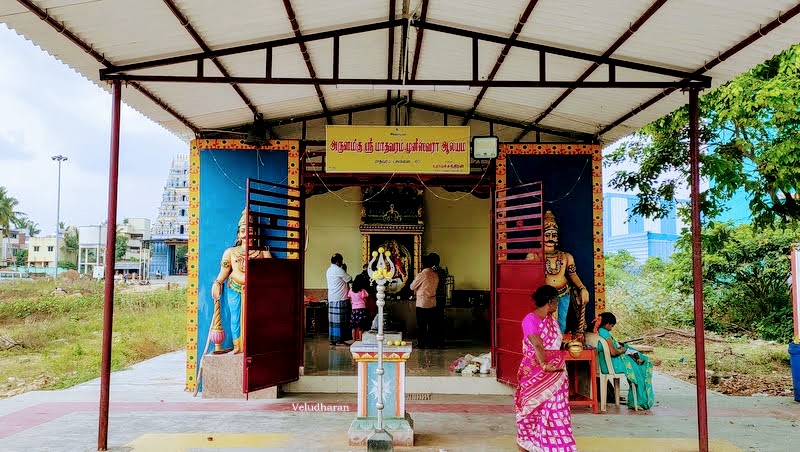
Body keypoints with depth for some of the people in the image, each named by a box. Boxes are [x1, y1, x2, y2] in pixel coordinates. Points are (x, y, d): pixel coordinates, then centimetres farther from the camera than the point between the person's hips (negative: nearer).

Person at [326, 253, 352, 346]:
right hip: (340, 299, -9)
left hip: (331, 299, 9)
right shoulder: (338, 270, -12)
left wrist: (343, 271, 15)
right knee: (340, 320, -5)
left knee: (333, 320, 10)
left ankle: (332, 339, 13)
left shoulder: (329, 270, 16)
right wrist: (345, 271, 7)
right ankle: (339, 340, -5)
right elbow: (349, 279, -6)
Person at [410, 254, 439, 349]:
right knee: (431, 324, 12)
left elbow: (412, 287, -6)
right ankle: (430, 343, 18)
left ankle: (421, 344, 6)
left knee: (421, 325, 2)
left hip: (422, 303, -6)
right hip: (433, 303, 6)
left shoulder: (422, 275, -16)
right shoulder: (435, 275, 3)